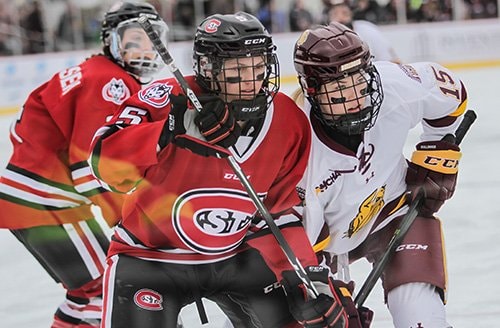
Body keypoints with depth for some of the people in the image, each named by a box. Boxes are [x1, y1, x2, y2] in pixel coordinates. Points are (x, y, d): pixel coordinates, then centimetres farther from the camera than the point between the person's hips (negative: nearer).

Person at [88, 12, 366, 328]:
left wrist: (306, 275, -12)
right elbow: (107, 163, -34)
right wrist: (179, 127, -45)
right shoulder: (170, 100, -24)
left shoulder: (290, 123, -9)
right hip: (151, 255, -4)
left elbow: (278, 211, 0)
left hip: (235, 254, 4)